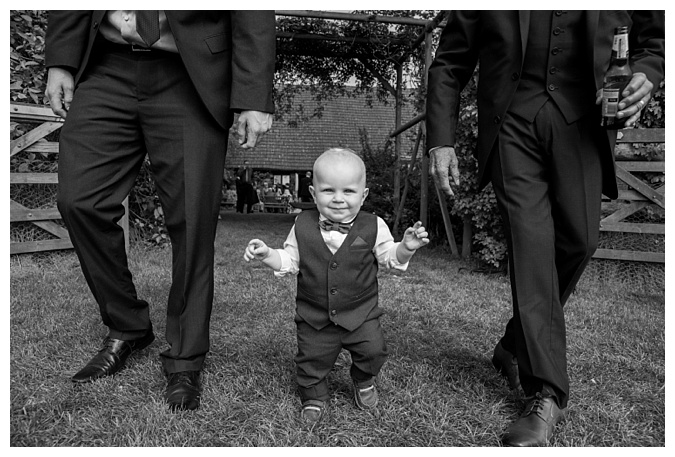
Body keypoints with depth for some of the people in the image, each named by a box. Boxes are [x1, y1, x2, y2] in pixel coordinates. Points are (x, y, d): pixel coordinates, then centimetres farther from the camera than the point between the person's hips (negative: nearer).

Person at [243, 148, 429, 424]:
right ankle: (314, 397, 38)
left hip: (361, 313, 0)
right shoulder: (303, 226, -6)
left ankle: (364, 382, 30)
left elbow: (389, 258, -2)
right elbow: (289, 261, 2)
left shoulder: (373, 227, -9)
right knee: (311, 360, 8)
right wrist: (266, 254, -15)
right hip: (314, 316, 1)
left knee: (373, 351, -5)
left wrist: (405, 247, -21)